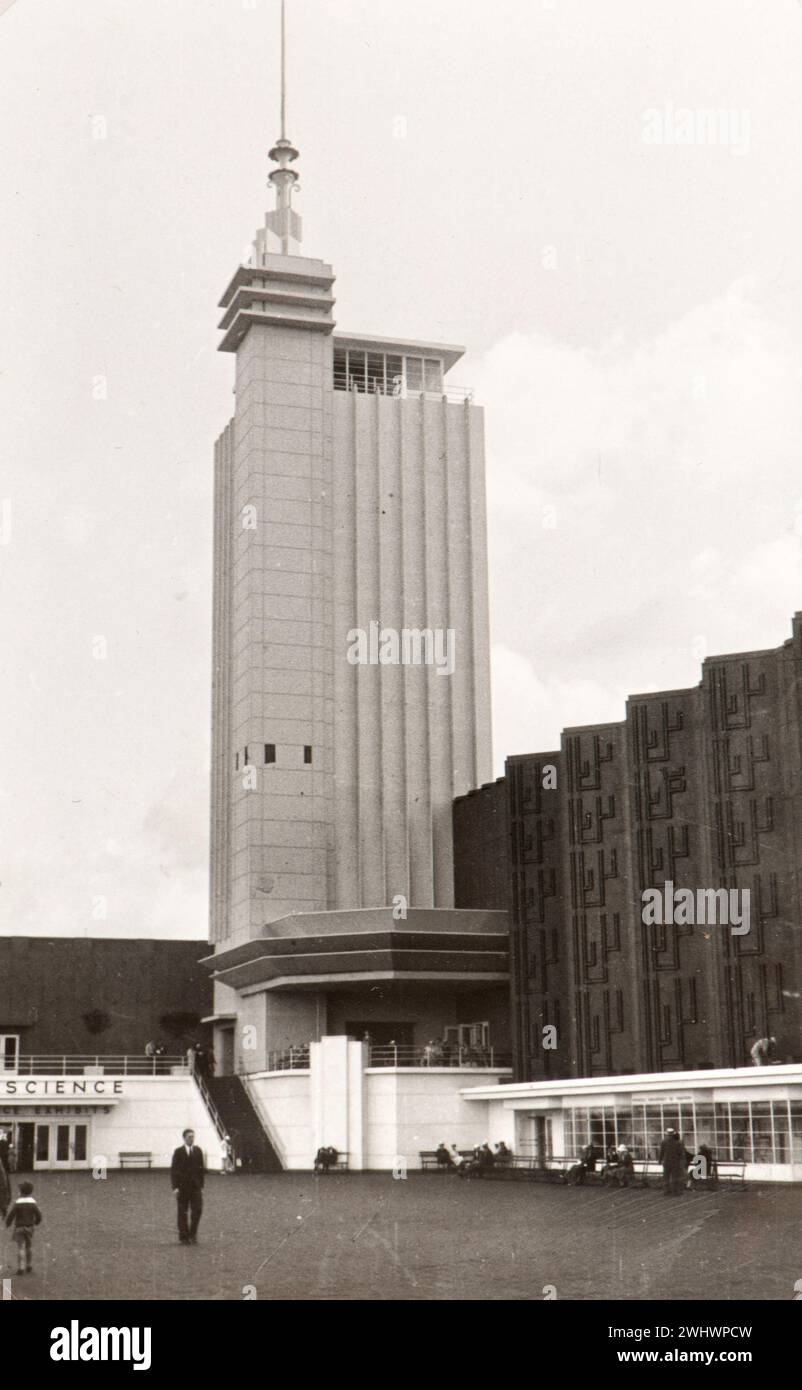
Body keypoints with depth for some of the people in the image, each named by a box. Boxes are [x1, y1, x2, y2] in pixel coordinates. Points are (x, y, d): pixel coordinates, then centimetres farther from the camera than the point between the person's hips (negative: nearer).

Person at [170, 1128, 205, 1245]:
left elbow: (201, 1169, 10)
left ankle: (193, 1235, 8)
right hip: (182, 1186, -2)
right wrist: (175, 1187, -11)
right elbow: (173, 1170, -4)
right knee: (182, 1212, 3)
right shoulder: (178, 1152, -3)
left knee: (197, 1210, -6)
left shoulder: (198, 1151, 6)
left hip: (196, 1186, 2)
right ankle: (184, 1237, 11)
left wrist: (201, 1186, 6)